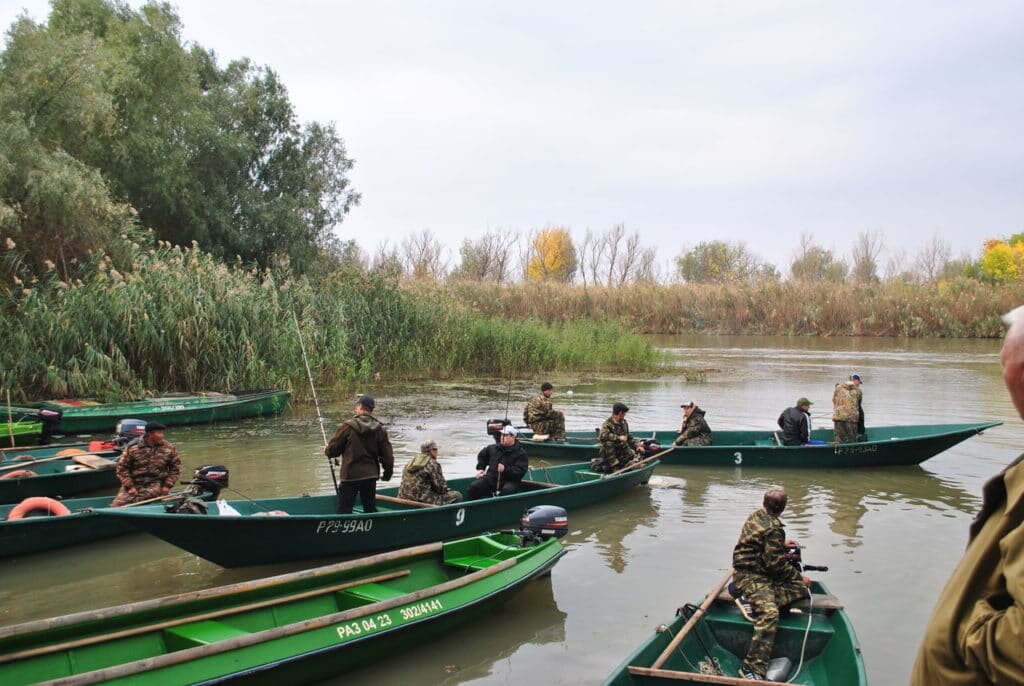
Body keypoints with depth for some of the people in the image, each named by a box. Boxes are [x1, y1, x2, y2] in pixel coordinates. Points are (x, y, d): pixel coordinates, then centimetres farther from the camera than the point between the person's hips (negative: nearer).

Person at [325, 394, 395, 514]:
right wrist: (387, 474, 16)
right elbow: (387, 456, 2)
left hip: (350, 475, -4)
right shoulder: (380, 429, 0)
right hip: (371, 476, 4)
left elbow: (333, 450, -6)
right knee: (371, 509, 15)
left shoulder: (347, 426, -11)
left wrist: (327, 451, 18)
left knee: (344, 509, 2)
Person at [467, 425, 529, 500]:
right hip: (491, 477, 5)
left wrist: (505, 469, -26)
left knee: (508, 490, -39)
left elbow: (520, 471, -14)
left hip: (510, 480, -5)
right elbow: (482, 455, 34)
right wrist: (480, 469, 22)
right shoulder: (493, 448, 13)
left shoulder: (521, 453, -4)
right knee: (473, 487, -15)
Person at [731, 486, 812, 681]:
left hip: (747, 569, 9)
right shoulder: (774, 528, -17)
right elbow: (776, 563, -17)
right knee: (769, 614, -29)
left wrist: (782, 544, 42)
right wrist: (799, 577, -4)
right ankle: (752, 669, -33)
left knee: (802, 587, 1)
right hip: (751, 576, -9)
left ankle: (753, 600, -12)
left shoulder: (756, 517, 11)